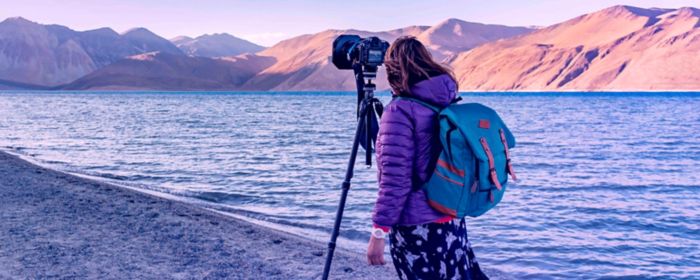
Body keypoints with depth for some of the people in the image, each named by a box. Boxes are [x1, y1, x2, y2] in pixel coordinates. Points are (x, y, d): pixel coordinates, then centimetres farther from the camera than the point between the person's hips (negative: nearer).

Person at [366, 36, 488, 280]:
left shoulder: (401, 110, -15)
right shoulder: (448, 103, 6)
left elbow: (395, 179, -19)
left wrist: (379, 232, -15)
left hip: (415, 227, -7)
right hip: (452, 221, 7)